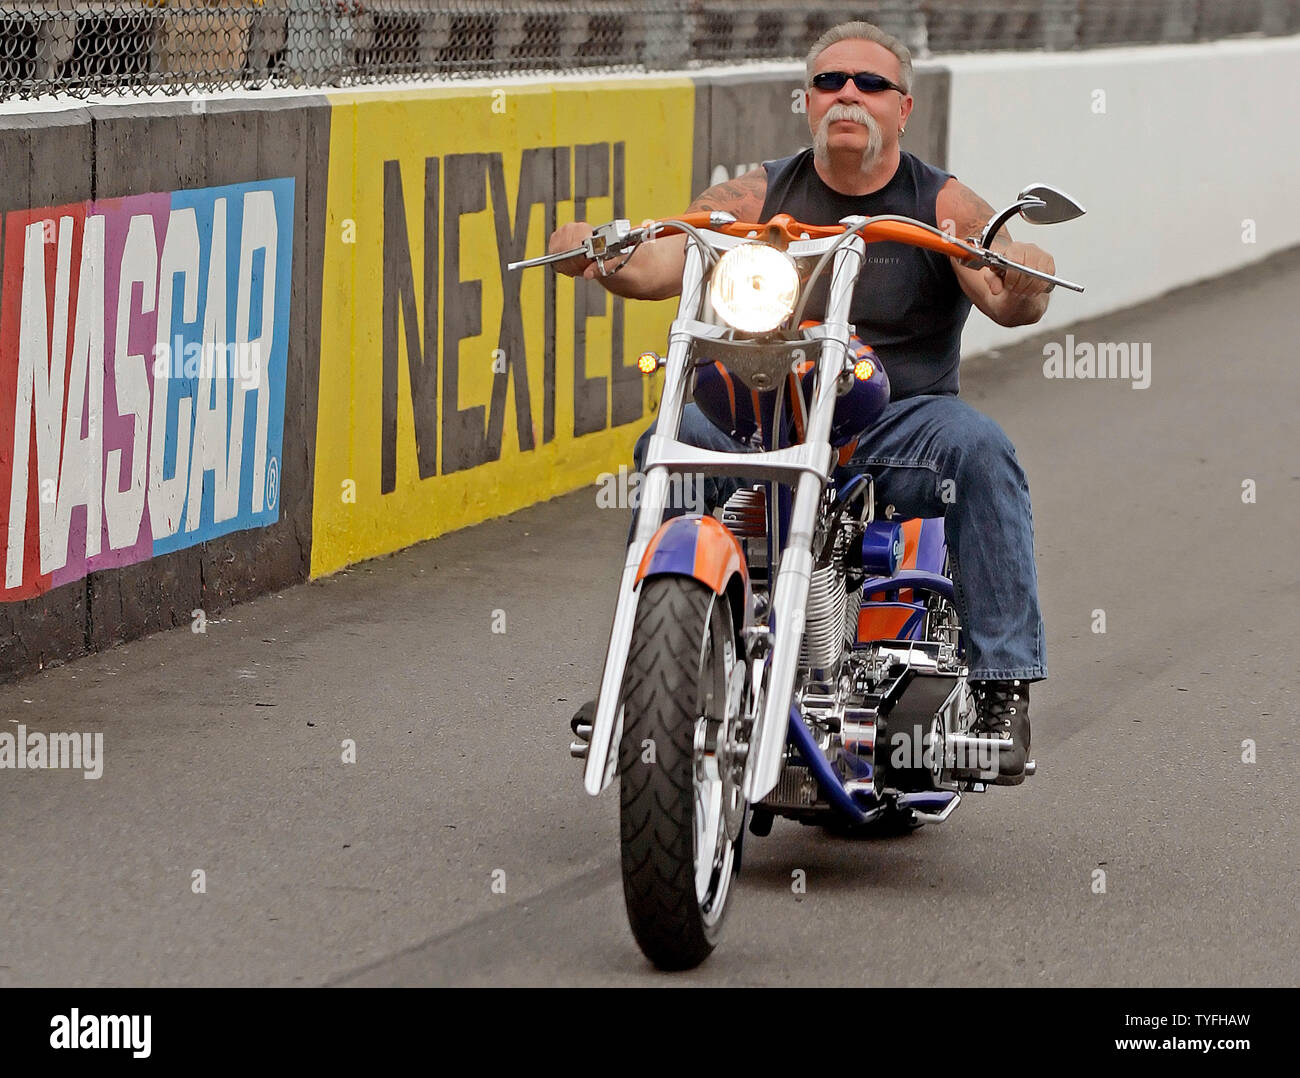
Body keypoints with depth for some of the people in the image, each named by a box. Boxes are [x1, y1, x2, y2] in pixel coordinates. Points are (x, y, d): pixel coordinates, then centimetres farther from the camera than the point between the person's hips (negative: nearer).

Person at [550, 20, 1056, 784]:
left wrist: (1023, 280, -37)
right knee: (670, 442, -23)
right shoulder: (763, 196, 7)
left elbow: (1011, 302, -13)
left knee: (977, 447, -31)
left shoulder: (942, 205, 3)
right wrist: (599, 254, -28)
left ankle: (1003, 685, -27)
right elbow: (661, 262, -6)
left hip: (900, 426, -2)